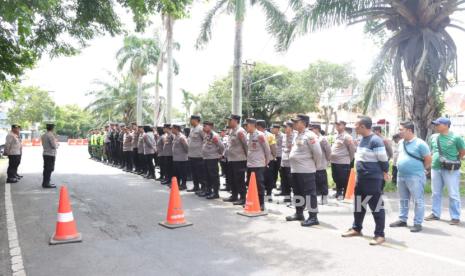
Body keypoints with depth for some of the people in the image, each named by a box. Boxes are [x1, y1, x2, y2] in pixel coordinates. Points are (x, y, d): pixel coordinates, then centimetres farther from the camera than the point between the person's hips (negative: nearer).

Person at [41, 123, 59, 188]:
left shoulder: (43, 135, 11)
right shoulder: (51, 135, -17)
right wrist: (57, 144, 3)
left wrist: (55, 142, 16)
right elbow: (54, 145, -20)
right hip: (51, 154, -9)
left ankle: (45, 183, 21)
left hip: (45, 153, 9)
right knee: (49, 169, -3)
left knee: (46, 169, 15)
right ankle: (46, 183, -1)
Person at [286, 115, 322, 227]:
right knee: (298, 193, 18)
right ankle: (299, 213, 30)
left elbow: (318, 153, -16)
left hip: (306, 170, -10)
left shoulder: (309, 136, -14)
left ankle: (313, 217, 3)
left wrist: (314, 165, -4)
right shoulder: (297, 135, 15)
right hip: (295, 170, 10)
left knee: (309, 193, -4)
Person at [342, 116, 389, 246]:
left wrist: (385, 173, -5)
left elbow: (383, 159, -15)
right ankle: (356, 228, 32)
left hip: (373, 179, -9)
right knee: (358, 204, 18)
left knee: (376, 206, 0)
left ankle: (380, 235, 9)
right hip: (360, 178, 9)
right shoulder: (363, 139, 10)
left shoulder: (375, 140, -18)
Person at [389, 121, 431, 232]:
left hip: (415, 177, -7)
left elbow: (428, 160, -8)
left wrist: (419, 169, 3)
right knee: (403, 200, 16)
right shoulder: (401, 143, 8)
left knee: (418, 201, 1)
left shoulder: (420, 144, -13)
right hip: (401, 176, 7)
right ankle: (402, 220, 27)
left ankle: (417, 223, 9)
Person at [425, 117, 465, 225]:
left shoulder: (456, 137, -9)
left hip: (450, 170, -5)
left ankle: (455, 217, 11)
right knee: (436, 193, 14)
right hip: (435, 169, 5)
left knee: (453, 194, 1)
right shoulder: (433, 137, 6)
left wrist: (454, 161, 5)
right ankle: (435, 214, 26)